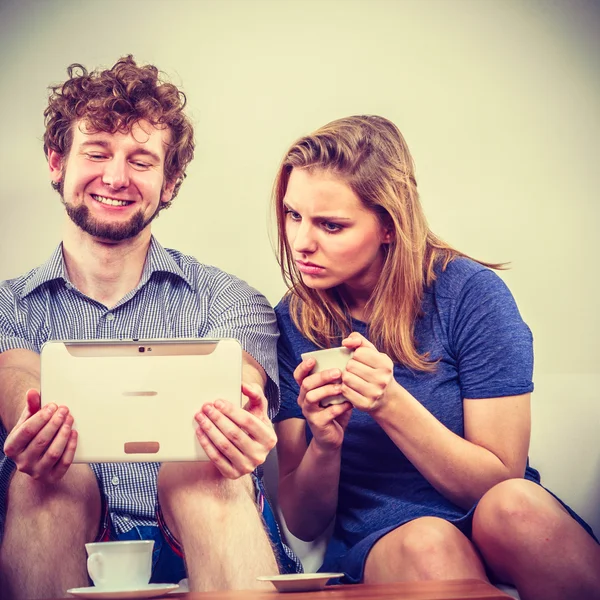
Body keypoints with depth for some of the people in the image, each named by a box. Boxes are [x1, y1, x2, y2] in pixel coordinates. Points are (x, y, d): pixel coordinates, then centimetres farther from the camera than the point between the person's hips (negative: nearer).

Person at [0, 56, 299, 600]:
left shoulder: (227, 302, 10)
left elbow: (232, 402, -9)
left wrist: (239, 429, -37)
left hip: (201, 544, -1)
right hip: (64, 556, 1)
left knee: (202, 471, -31)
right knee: (47, 477, -30)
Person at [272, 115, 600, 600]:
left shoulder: (469, 294, -9)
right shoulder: (291, 324, -2)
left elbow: (499, 483, -9)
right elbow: (302, 523, 1)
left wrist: (391, 404, -23)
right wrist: (325, 444, -21)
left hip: (503, 540, 1)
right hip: (373, 546, -1)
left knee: (514, 504, -33)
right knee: (426, 543, -35)